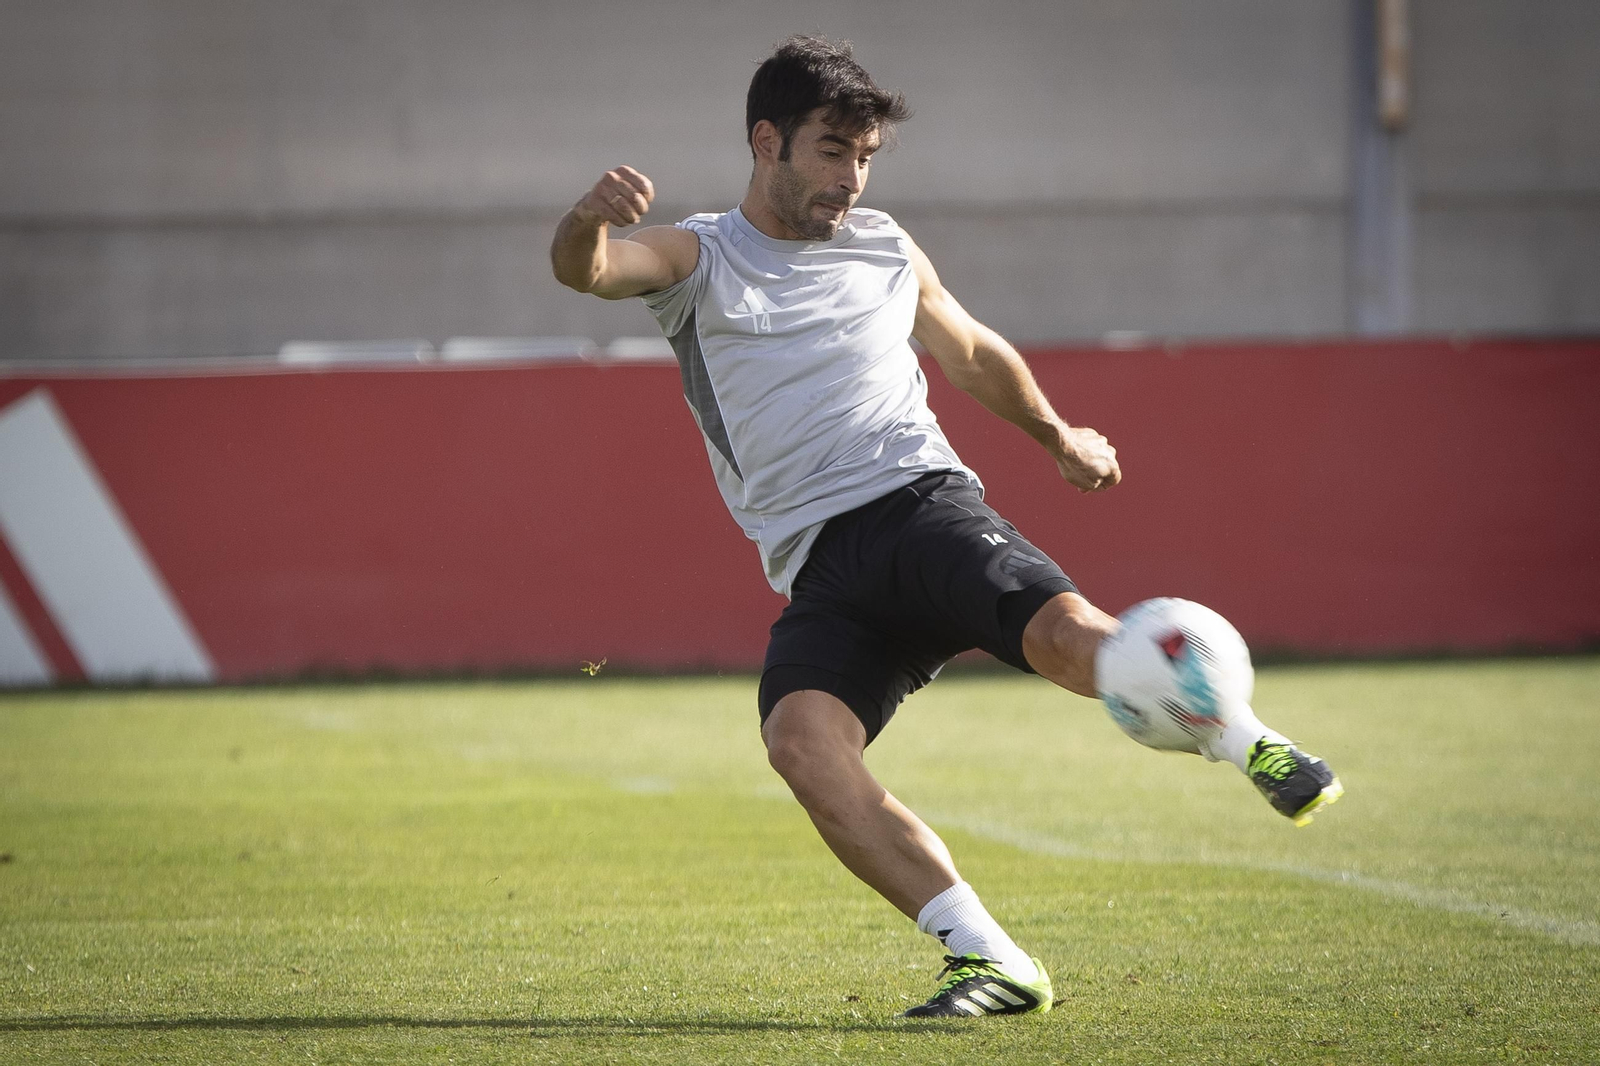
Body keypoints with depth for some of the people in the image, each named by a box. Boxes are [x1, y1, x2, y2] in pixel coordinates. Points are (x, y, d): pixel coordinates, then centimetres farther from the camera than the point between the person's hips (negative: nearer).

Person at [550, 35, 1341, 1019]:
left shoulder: (885, 249, 19)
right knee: (801, 738, -30)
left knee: (1064, 631, -30)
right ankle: (994, 962, -30)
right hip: (820, 568, -1)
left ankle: (1255, 749, -9)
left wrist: (1058, 435, 47)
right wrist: (591, 219, -35)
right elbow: (585, 270, -11)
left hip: (923, 502, 1)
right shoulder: (697, 260, 9)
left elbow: (972, 351, 37)